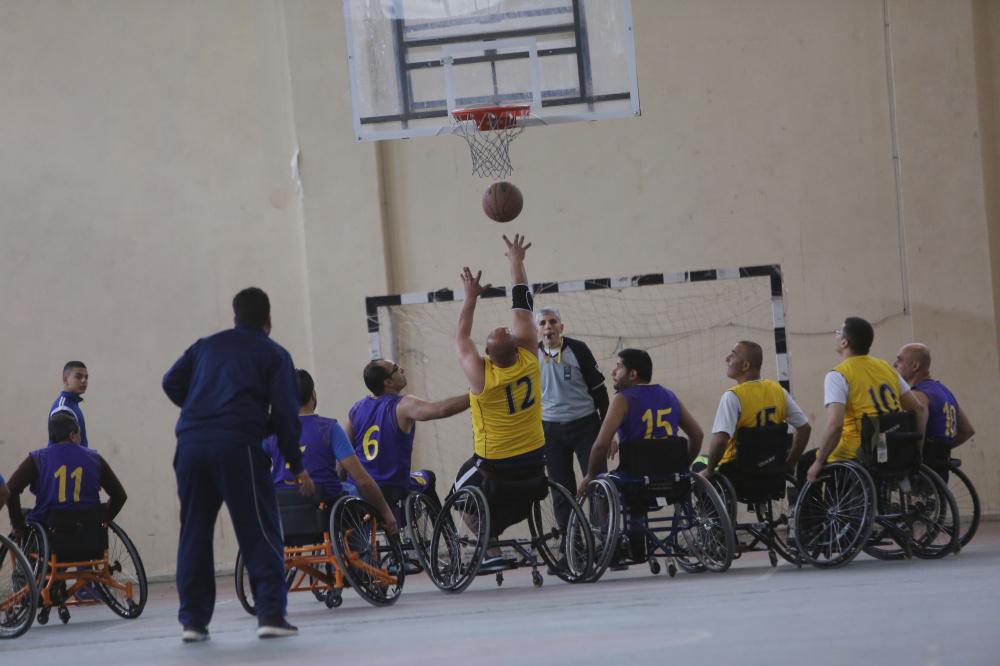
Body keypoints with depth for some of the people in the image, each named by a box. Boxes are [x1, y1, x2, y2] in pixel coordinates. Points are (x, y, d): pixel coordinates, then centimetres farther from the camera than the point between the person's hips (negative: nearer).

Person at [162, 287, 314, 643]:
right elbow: (285, 414, 4)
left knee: (194, 533, 10)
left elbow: (171, 383, 14)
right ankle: (270, 614, -6)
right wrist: (297, 466, 9)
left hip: (191, 444, 4)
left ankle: (193, 620, 9)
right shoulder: (273, 354, 12)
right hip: (238, 445, -4)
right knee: (260, 533, 1)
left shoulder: (206, 345, 22)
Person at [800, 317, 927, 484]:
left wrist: (818, 463, -14)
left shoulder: (838, 375, -11)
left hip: (856, 453, -7)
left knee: (805, 463, 17)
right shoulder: (886, 368, 11)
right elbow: (920, 409, 11)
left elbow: (834, 425, -24)